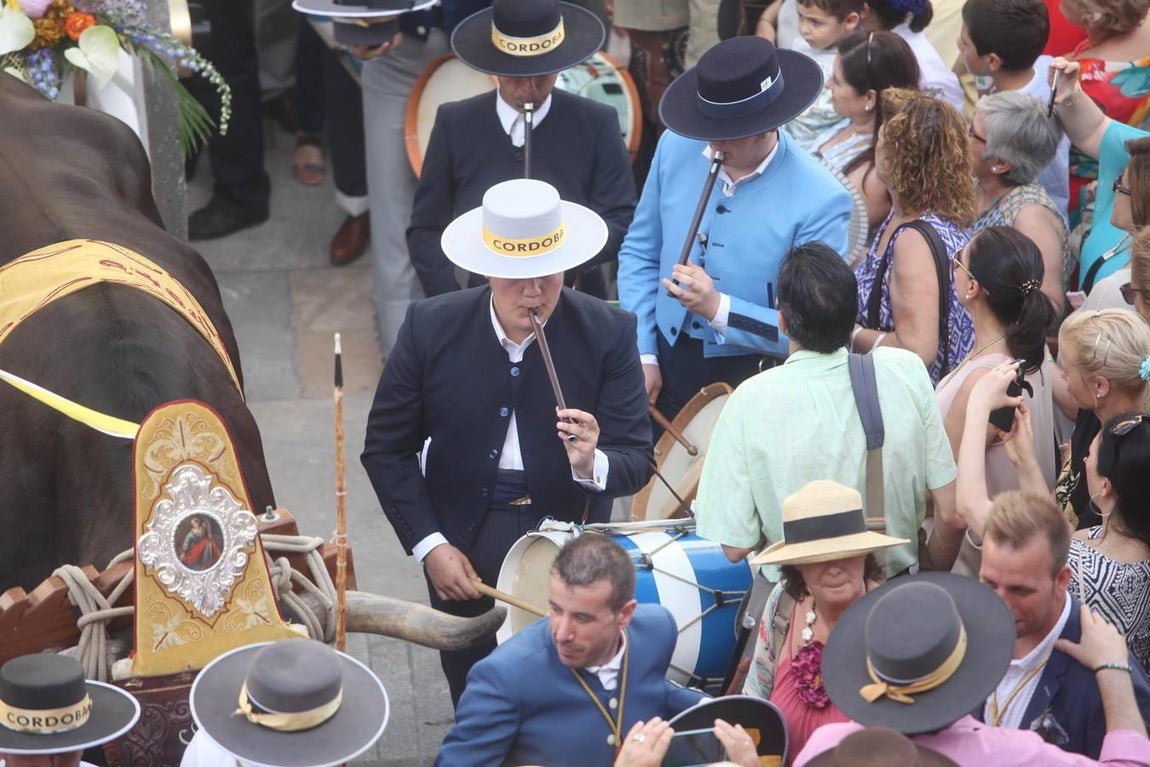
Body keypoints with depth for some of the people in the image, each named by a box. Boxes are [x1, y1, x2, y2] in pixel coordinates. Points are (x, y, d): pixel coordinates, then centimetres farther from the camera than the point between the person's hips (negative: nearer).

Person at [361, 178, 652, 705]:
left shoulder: (608, 333, -15)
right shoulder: (431, 327, -13)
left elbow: (637, 459, -15)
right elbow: (386, 447, -4)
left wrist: (592, 465, -37)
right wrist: (428, 544, -10)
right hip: (462, 547, 1)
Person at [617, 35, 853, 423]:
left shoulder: (820, 201, -20)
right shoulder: (676, 147, -6)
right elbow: (639, 254, 6)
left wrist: (719, 309, -28)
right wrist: (643, 355, 0)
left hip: (750, 379, -4)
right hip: (664, 366, 4)